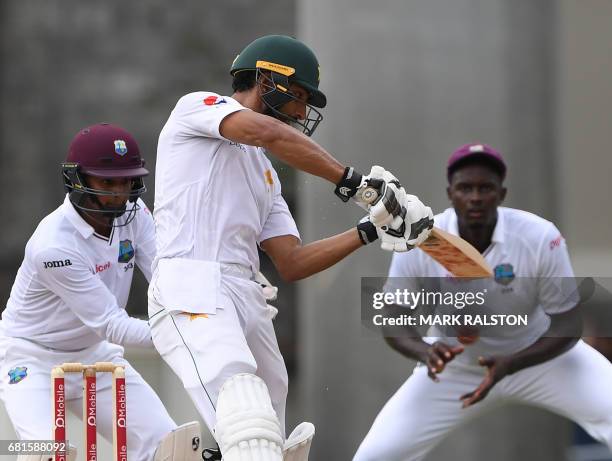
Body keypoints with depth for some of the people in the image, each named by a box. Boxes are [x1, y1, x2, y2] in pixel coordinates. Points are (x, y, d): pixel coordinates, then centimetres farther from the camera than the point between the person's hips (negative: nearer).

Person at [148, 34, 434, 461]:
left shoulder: (264, 172, 31)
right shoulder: (197, 106, 9)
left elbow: (292, 264, 22)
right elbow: (264, 131, -13)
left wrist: (369, 231, 13)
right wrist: (353, 182, -15)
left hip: (246, 298, 9)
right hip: (192, 288, -9)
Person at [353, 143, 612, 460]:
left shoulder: (541, 238, -25)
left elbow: (567, 327, -17)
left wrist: (508, 365, -34)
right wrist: (423, 351, -33)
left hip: (536, 354, -1)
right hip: (453, 365, 1)